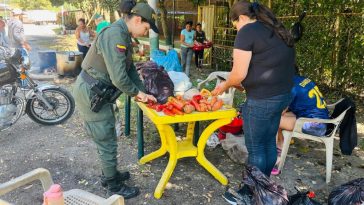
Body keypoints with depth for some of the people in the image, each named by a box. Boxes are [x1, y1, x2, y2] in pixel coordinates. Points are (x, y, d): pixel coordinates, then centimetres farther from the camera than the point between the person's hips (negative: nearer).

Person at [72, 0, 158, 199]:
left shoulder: (123, 34, 8)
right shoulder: (115, 35, -24)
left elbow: (130, 68, 12)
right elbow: (119, 77, -27)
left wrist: (142, 92, 6)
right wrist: (137, 92, -10)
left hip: (99, 92, 10)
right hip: (90, 93, -10)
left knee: (107, 138, 22)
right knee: (107, 142, 4)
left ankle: (108, 175, 41)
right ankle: (114, 187, 22)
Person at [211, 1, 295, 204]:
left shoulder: (247, 31, -11)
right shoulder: (278, 30, 15)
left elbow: (239, 74, -17)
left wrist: (225, 86, 3)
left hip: (262, 99, -9)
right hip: (283, 94, 9)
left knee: (255, 148, 5)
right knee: (269, 143, 19)